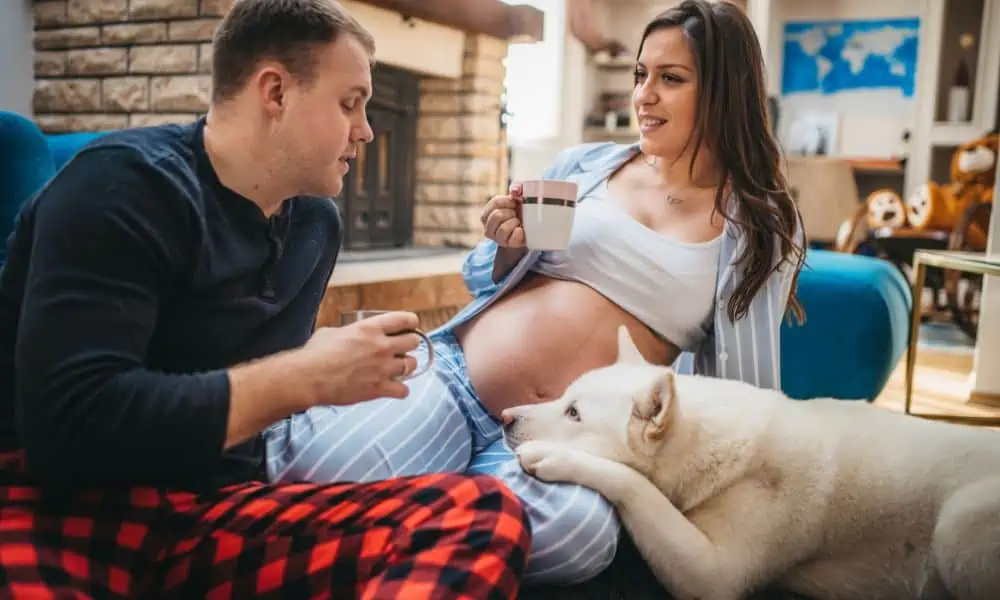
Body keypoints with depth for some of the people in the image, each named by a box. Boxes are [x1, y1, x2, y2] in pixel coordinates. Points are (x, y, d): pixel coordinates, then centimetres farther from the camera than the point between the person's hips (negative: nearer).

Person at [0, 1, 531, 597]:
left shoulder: (316, 219, 10)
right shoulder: (126, 184, -11)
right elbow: (68, 422, -22)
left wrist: (350, 364, 6)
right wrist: (307, 378, -19)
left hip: (220, 512, 7)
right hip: (63, 504, -7)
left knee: (485, 513, -18)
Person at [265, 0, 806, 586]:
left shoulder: (765, 226, 6)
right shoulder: (584, 163, 11)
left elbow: (743, 381, 8)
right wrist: (508, 250, -2)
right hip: (452, 373, 1)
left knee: (573, 535, -37)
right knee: (322, 467, -29)